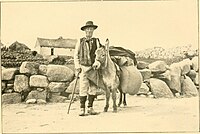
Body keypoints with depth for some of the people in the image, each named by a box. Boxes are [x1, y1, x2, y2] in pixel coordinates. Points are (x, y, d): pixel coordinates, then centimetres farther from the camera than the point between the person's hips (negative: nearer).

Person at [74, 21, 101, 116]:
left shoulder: (96, 41, 8)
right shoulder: (81, 41, 5)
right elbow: (76, 55, 7)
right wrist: (77, 66, -1)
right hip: (83, 67, -2)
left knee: (93, 88, 3)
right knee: (83, 88, -4)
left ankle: (90, 108, 13)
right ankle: (82, 109, 2)